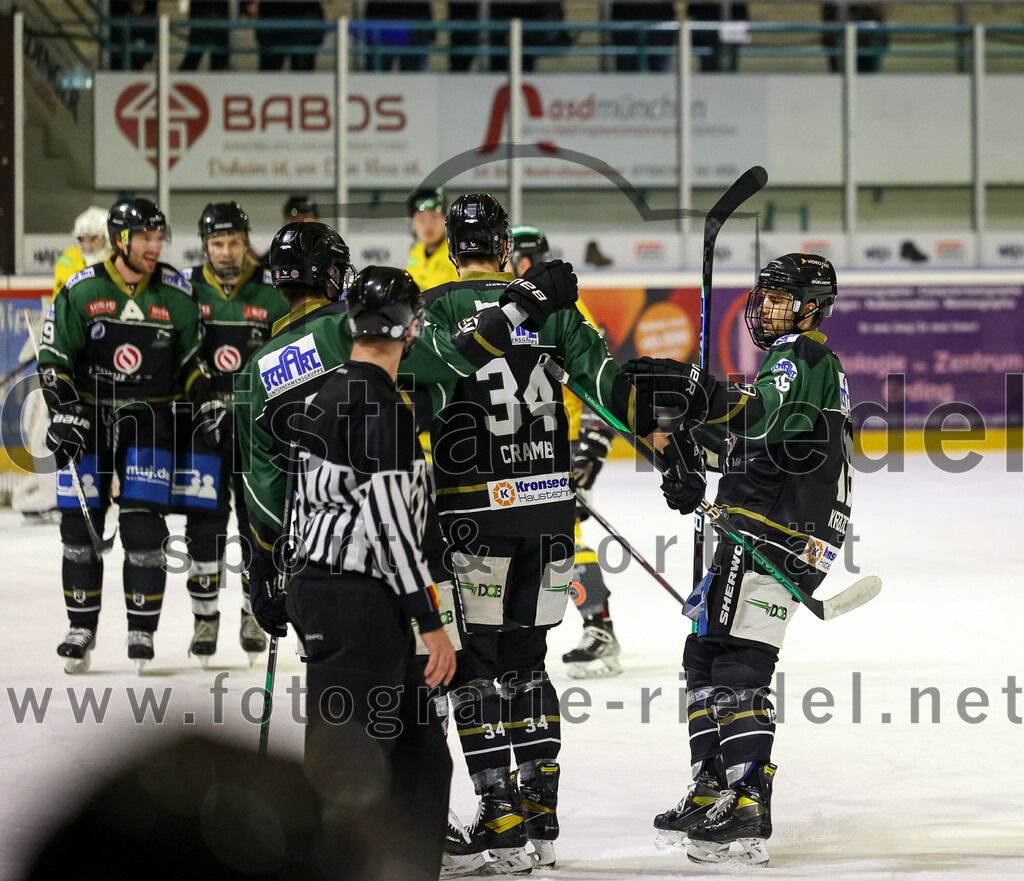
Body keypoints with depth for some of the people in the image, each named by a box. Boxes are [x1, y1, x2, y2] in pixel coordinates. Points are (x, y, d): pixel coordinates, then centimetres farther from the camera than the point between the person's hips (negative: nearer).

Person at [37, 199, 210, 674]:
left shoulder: (177, 295, 0)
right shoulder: (81, 291, -5)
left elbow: (190, 356, 11)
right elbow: (53, 358, -4)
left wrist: (206, 396, -3)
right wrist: (64, 416, -13)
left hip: (148, 420, 0)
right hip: (87, 415, 0)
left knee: (143, 526, -7)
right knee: (79, 524, 1)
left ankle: (142, 630, 3)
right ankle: (81, 628, 13)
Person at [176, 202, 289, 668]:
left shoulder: (271, 293, 1)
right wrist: (201, 399, -7)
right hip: (201, 421, 0)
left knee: (260, 520, 3)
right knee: (204, 521, 0)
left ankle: (254, 614, 16)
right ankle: (205, 617, 11)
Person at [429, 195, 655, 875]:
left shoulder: (436, 309, -4)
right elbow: (605, 378, 1)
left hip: (477, 508, -4)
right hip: (551, 507, 5)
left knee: (474, 665, 1)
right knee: (525, 658, 16)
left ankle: (503, 826, -6)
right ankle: (541, 819, 16)